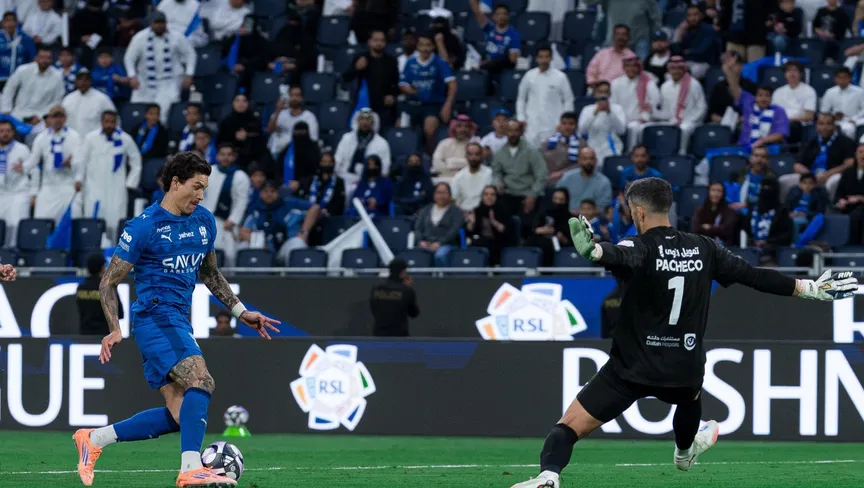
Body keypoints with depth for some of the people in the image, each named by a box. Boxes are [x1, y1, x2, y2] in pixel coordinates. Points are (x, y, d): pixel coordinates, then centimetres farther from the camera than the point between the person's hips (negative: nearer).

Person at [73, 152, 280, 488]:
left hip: (179, 321, 8)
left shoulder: (204, 221, 13)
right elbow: (109, 281, -5)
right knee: (200, 381, -27)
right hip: (156, 317, -8)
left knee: (178, 415, 2)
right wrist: (115, 330, -16)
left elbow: (209, 273, 28)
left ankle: (94, 439, 13)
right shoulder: (144, 227, -8)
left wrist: (241, 311, 21)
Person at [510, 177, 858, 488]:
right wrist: (809, 288, 16)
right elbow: (754, 276, 5)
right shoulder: (702, 249, 2)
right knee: (690, 394, 43)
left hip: (632, 370, -5)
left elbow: (619, 256, -38)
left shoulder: (640, 249, -13)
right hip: (683, 371, 5)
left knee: (568, 426, -6)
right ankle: (685, 451, 69)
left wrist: (595, 251, -61)